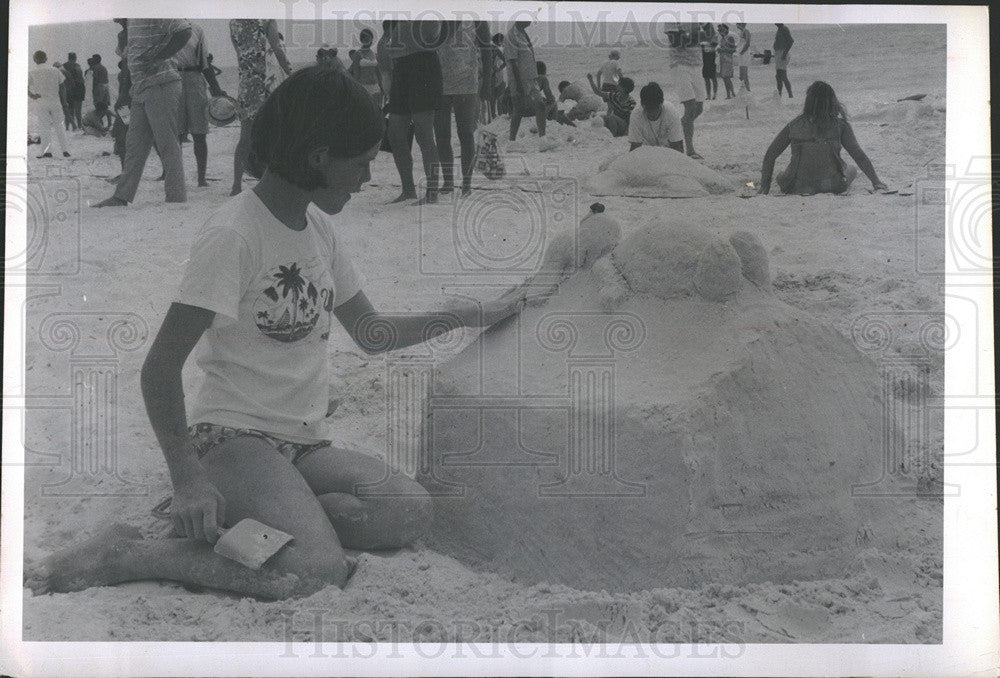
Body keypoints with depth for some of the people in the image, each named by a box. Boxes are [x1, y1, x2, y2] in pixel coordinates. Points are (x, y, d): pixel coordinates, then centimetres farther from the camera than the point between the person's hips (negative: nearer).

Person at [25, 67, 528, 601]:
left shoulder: (320, 228, 12)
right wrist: (186, 478, -22)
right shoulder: (234, 234, -14)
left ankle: (241, 517, -8)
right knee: (321, 569, -30)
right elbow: (160, 368, -16)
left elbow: (370, 333, 20)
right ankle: (123, 555, -14)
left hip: (306, 443, 8)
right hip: (235, 436, -7)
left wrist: (472, 314, 13)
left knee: (411, 512, -19)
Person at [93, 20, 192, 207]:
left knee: (168, 146, -6)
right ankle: (122, 197, 11)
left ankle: (176, 198, -2)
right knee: (134, 144, 8)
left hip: (162, 86, -9)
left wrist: (156, 57, -24)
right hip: (142, 91, 9)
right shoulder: (132, 21, 18)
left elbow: (184, 32, -21)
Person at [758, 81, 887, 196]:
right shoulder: (839, 125, -7)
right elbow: (859, 156, -2)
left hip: (798, 187, 2)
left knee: (780, 177, 36)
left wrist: (765, 184, 12)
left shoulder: (794, 125, -3)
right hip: (832, 186, -2)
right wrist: (876, 181, 10)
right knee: (852, 169, 30)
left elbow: (770, 154, 1)